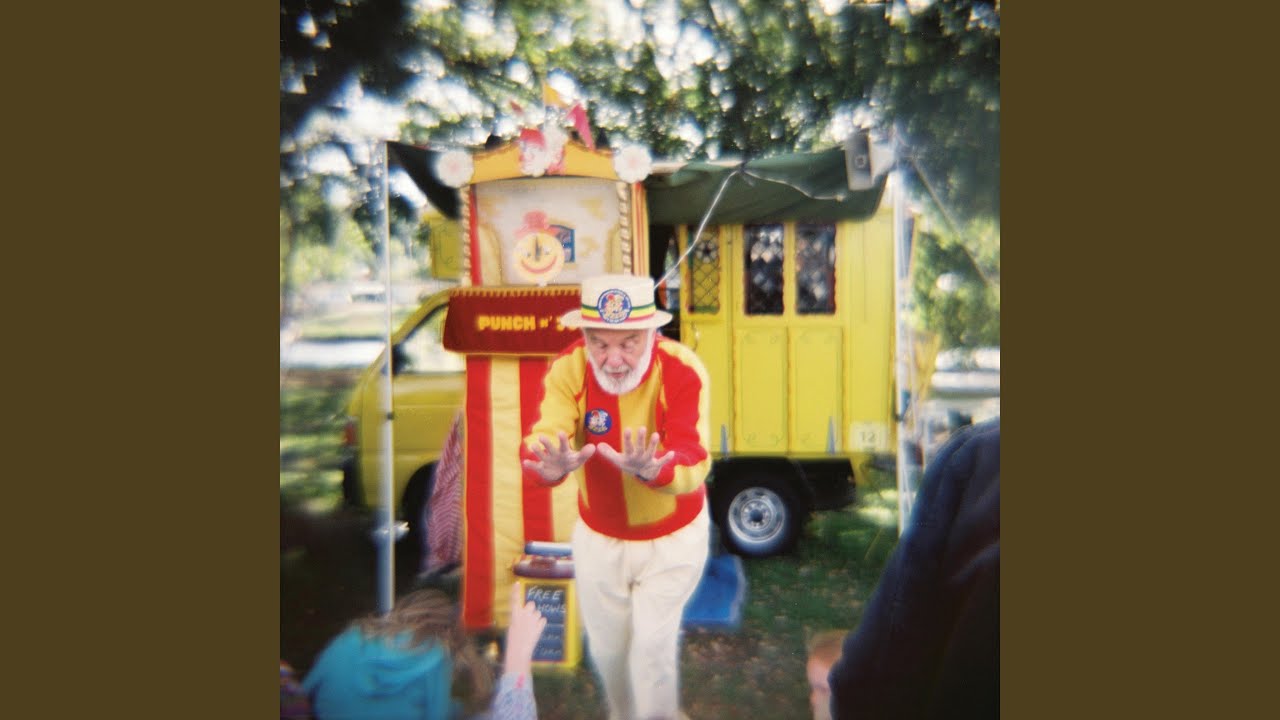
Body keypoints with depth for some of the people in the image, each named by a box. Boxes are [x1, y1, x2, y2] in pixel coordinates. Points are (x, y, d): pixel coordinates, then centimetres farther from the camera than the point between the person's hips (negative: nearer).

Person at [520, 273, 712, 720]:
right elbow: (538, 444, -33)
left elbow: (695, 463, -37)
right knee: (606, 648, 19)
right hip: (598, 537, 3)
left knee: (652, 647, -1)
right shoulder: (568, 370, -21)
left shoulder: (683, 371, -27)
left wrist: (651, 468, -60)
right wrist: (550, 464, -58)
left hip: (672, 538, -2)